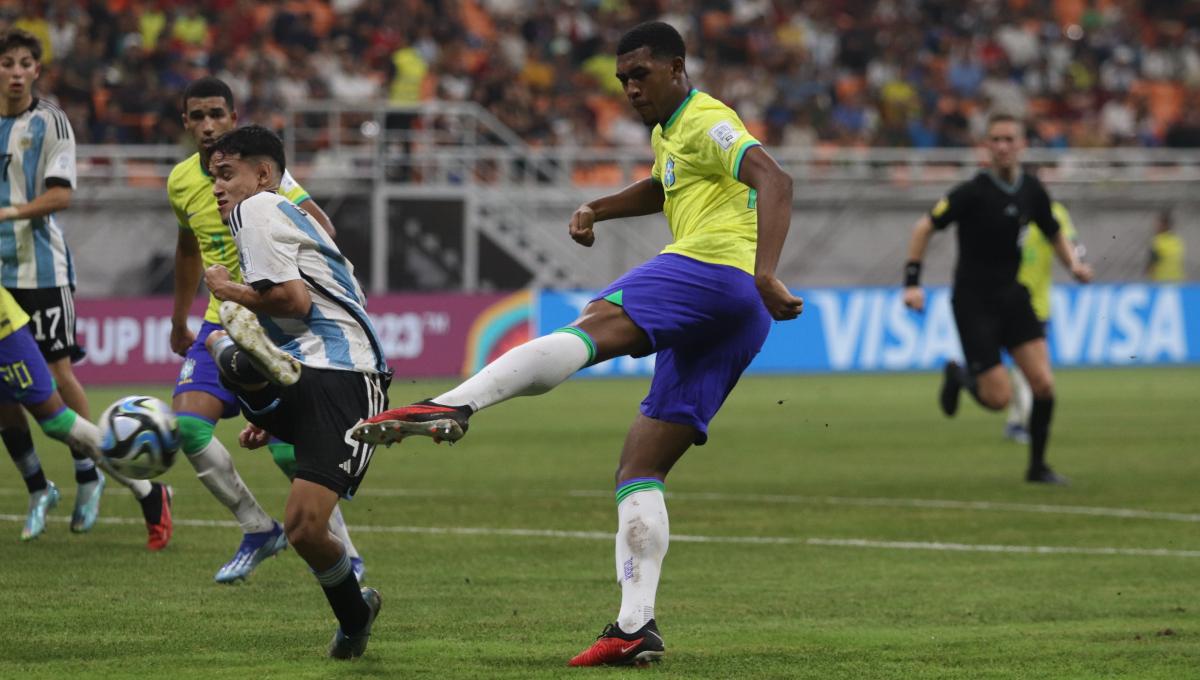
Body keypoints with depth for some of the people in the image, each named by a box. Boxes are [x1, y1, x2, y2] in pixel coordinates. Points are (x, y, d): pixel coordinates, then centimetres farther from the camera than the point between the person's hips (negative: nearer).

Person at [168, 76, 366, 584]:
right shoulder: (181, 182, 6)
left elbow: (320, 228, -16)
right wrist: (179, 321, 28)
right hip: (222, 320, 6)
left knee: (288, 447, -13)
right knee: (187, 425, -12)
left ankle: (346, 556, 3)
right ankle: (258, 530, 5)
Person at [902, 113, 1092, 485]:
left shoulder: (1031, 190, 1)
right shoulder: (974, 192, -16)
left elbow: (1054, 233, 17)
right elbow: (925, 227, -11)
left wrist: (1073, 263, -2)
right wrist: (912, 282, -17)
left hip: (1012, 296, 5)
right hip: (973, 301, -5)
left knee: (1043, 384, -8)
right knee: (999, 397, -10)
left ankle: (1037, 466, 10)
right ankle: (959, 376, 25)